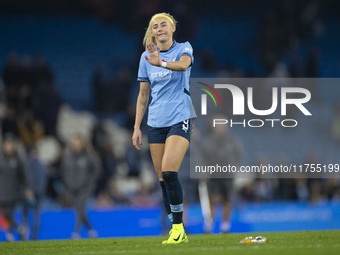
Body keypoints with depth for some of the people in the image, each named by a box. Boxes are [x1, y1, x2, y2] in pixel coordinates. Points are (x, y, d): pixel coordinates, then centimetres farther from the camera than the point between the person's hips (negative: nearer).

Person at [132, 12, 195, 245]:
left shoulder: (183, 49, -3)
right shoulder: (147, 57, 10)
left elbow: (183, 64, -28)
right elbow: (143, 95, 15)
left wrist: (161, 63, -47)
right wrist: (137, 127, 10)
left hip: (180, 119, -5)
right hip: (156, 122, 5)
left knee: (169, 172, -20)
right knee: (162, 178, 2)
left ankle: (178, 226, -11)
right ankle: (178, 232, 8)